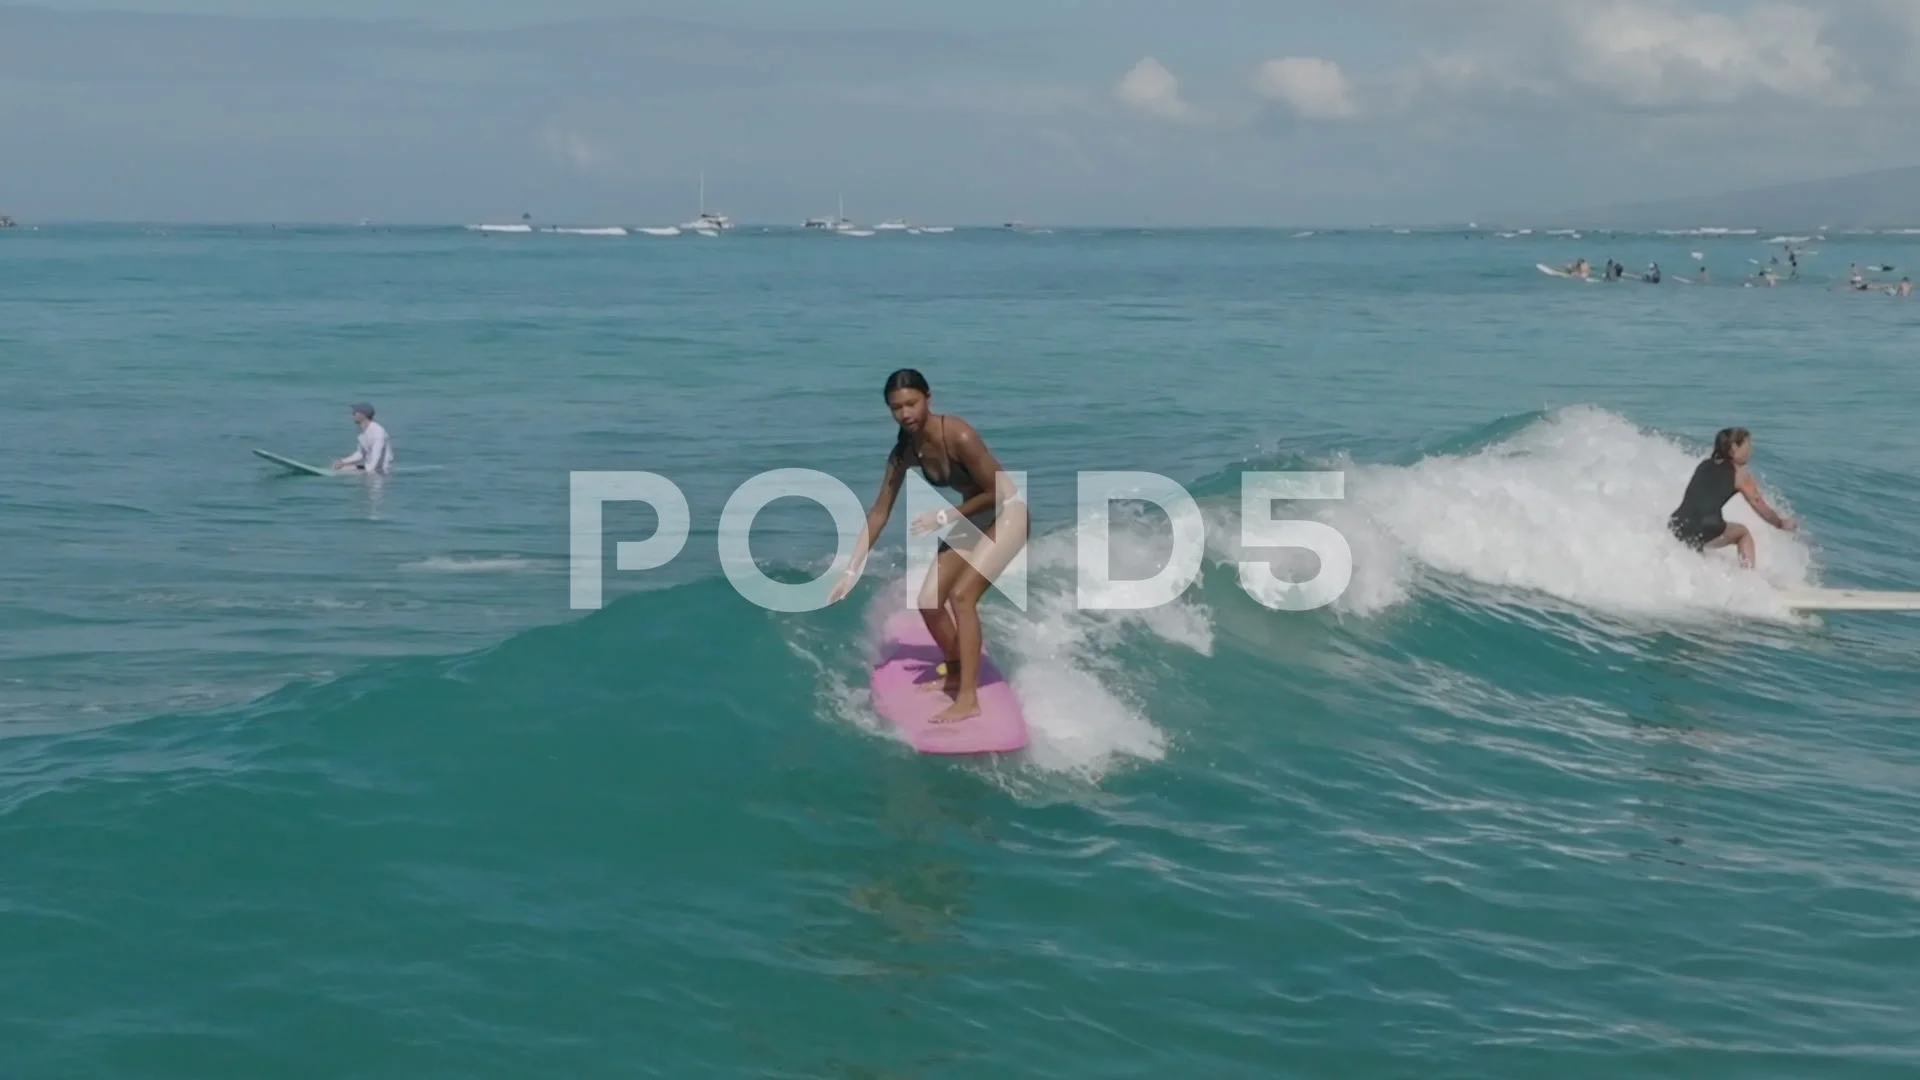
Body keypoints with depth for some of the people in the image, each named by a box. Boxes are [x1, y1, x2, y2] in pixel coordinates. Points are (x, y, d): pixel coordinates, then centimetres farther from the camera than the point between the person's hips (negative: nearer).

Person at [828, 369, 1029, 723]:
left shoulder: (959, 436, -30)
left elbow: (996, 491, -22)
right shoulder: (904, 452, -8)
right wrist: (852, 570, -7)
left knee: (962, 595, -21)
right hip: (973, 518, 7)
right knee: (929, 601, 2)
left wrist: (944, 517, -18)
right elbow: (879, 513, -3)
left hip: (1006, 513, -7)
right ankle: (956, 673, 27)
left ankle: (968, 699, -17)